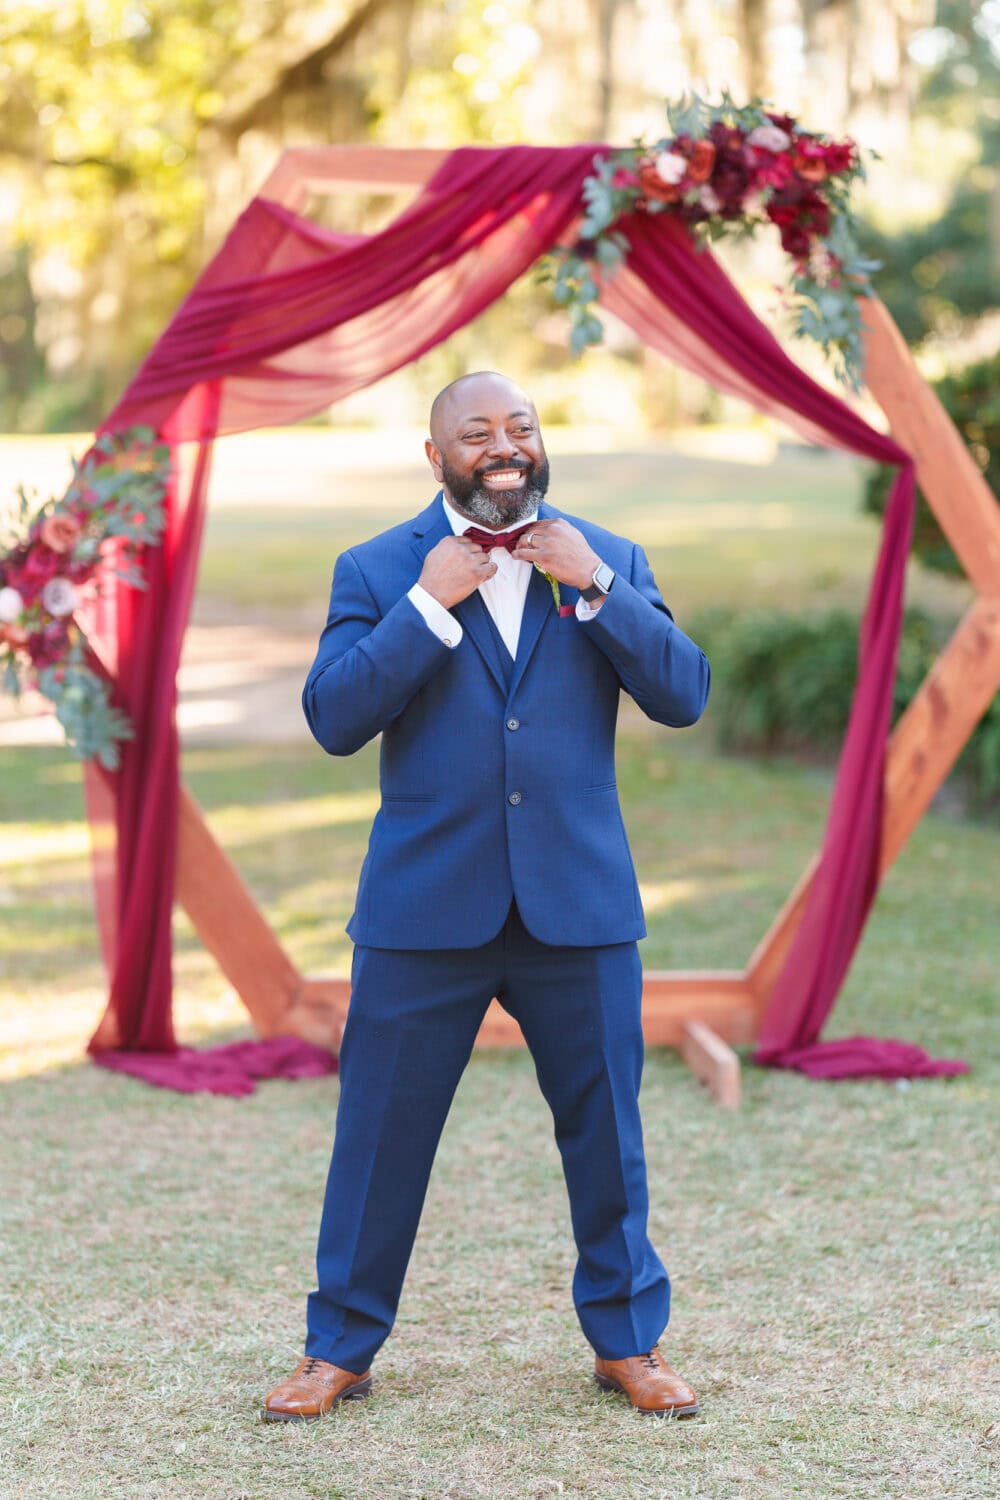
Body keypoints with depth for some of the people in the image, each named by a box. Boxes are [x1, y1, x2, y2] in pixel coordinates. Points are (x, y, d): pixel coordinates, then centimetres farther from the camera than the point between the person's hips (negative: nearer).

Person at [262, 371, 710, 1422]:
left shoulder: (607, 562, 7)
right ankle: (340, 1348, 21)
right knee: (380, 1135, 5)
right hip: (425, 904, -1)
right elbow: (333, 718, -9)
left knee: (606, 1132, 10)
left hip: (578, 906, 1)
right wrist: (430, 604, -15)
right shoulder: (377, 571, 2)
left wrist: (594, 586, -12)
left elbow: (684, 695, -4)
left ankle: (627, 1340, 27)